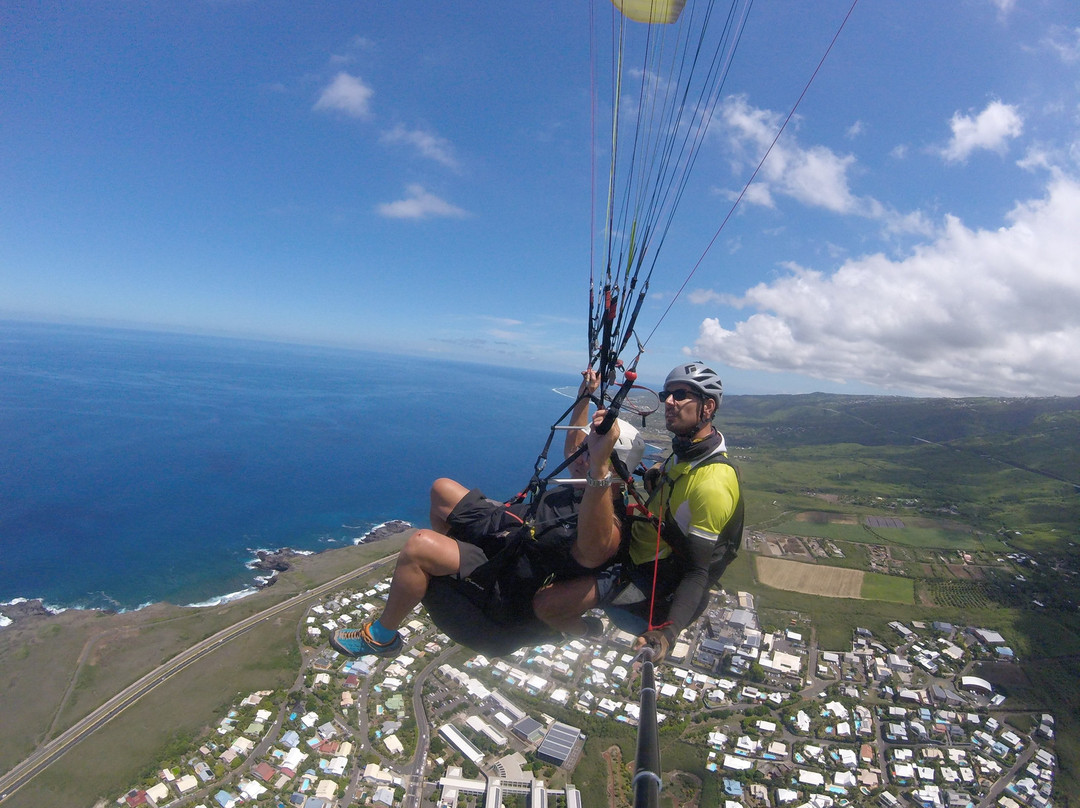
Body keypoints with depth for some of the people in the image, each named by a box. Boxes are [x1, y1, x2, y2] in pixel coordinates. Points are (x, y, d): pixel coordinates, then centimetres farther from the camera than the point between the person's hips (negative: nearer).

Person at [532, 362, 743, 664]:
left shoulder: (712, 484, -28)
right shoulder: (686, 452, 0)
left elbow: (698, 573, -29)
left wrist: (667, 634, -40)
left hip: (650, 580, -9)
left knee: (545, 603, -18)